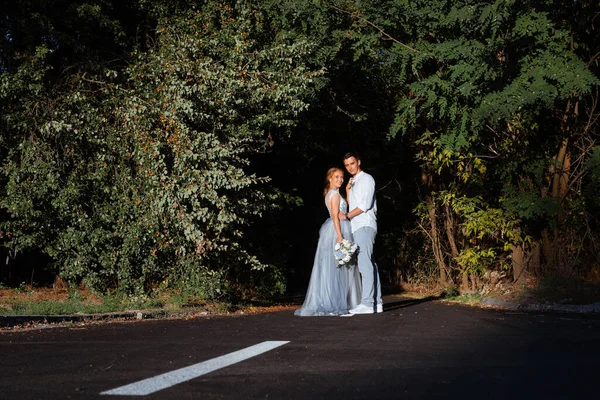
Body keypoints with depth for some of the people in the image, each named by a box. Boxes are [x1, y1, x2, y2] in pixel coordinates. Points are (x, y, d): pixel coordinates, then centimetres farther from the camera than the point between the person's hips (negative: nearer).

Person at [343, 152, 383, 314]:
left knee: (365, 264, -17)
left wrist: (347, 216, -10)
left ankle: (367, 303, -23)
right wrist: (348, 191, 13)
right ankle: (376, 302, 6)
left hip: (365, 226, -9)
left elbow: (365, 204, -13)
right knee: (369, 264, 6)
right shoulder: (353, 183, 23)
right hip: (357, 227, 9)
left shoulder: (366, 179, -3)